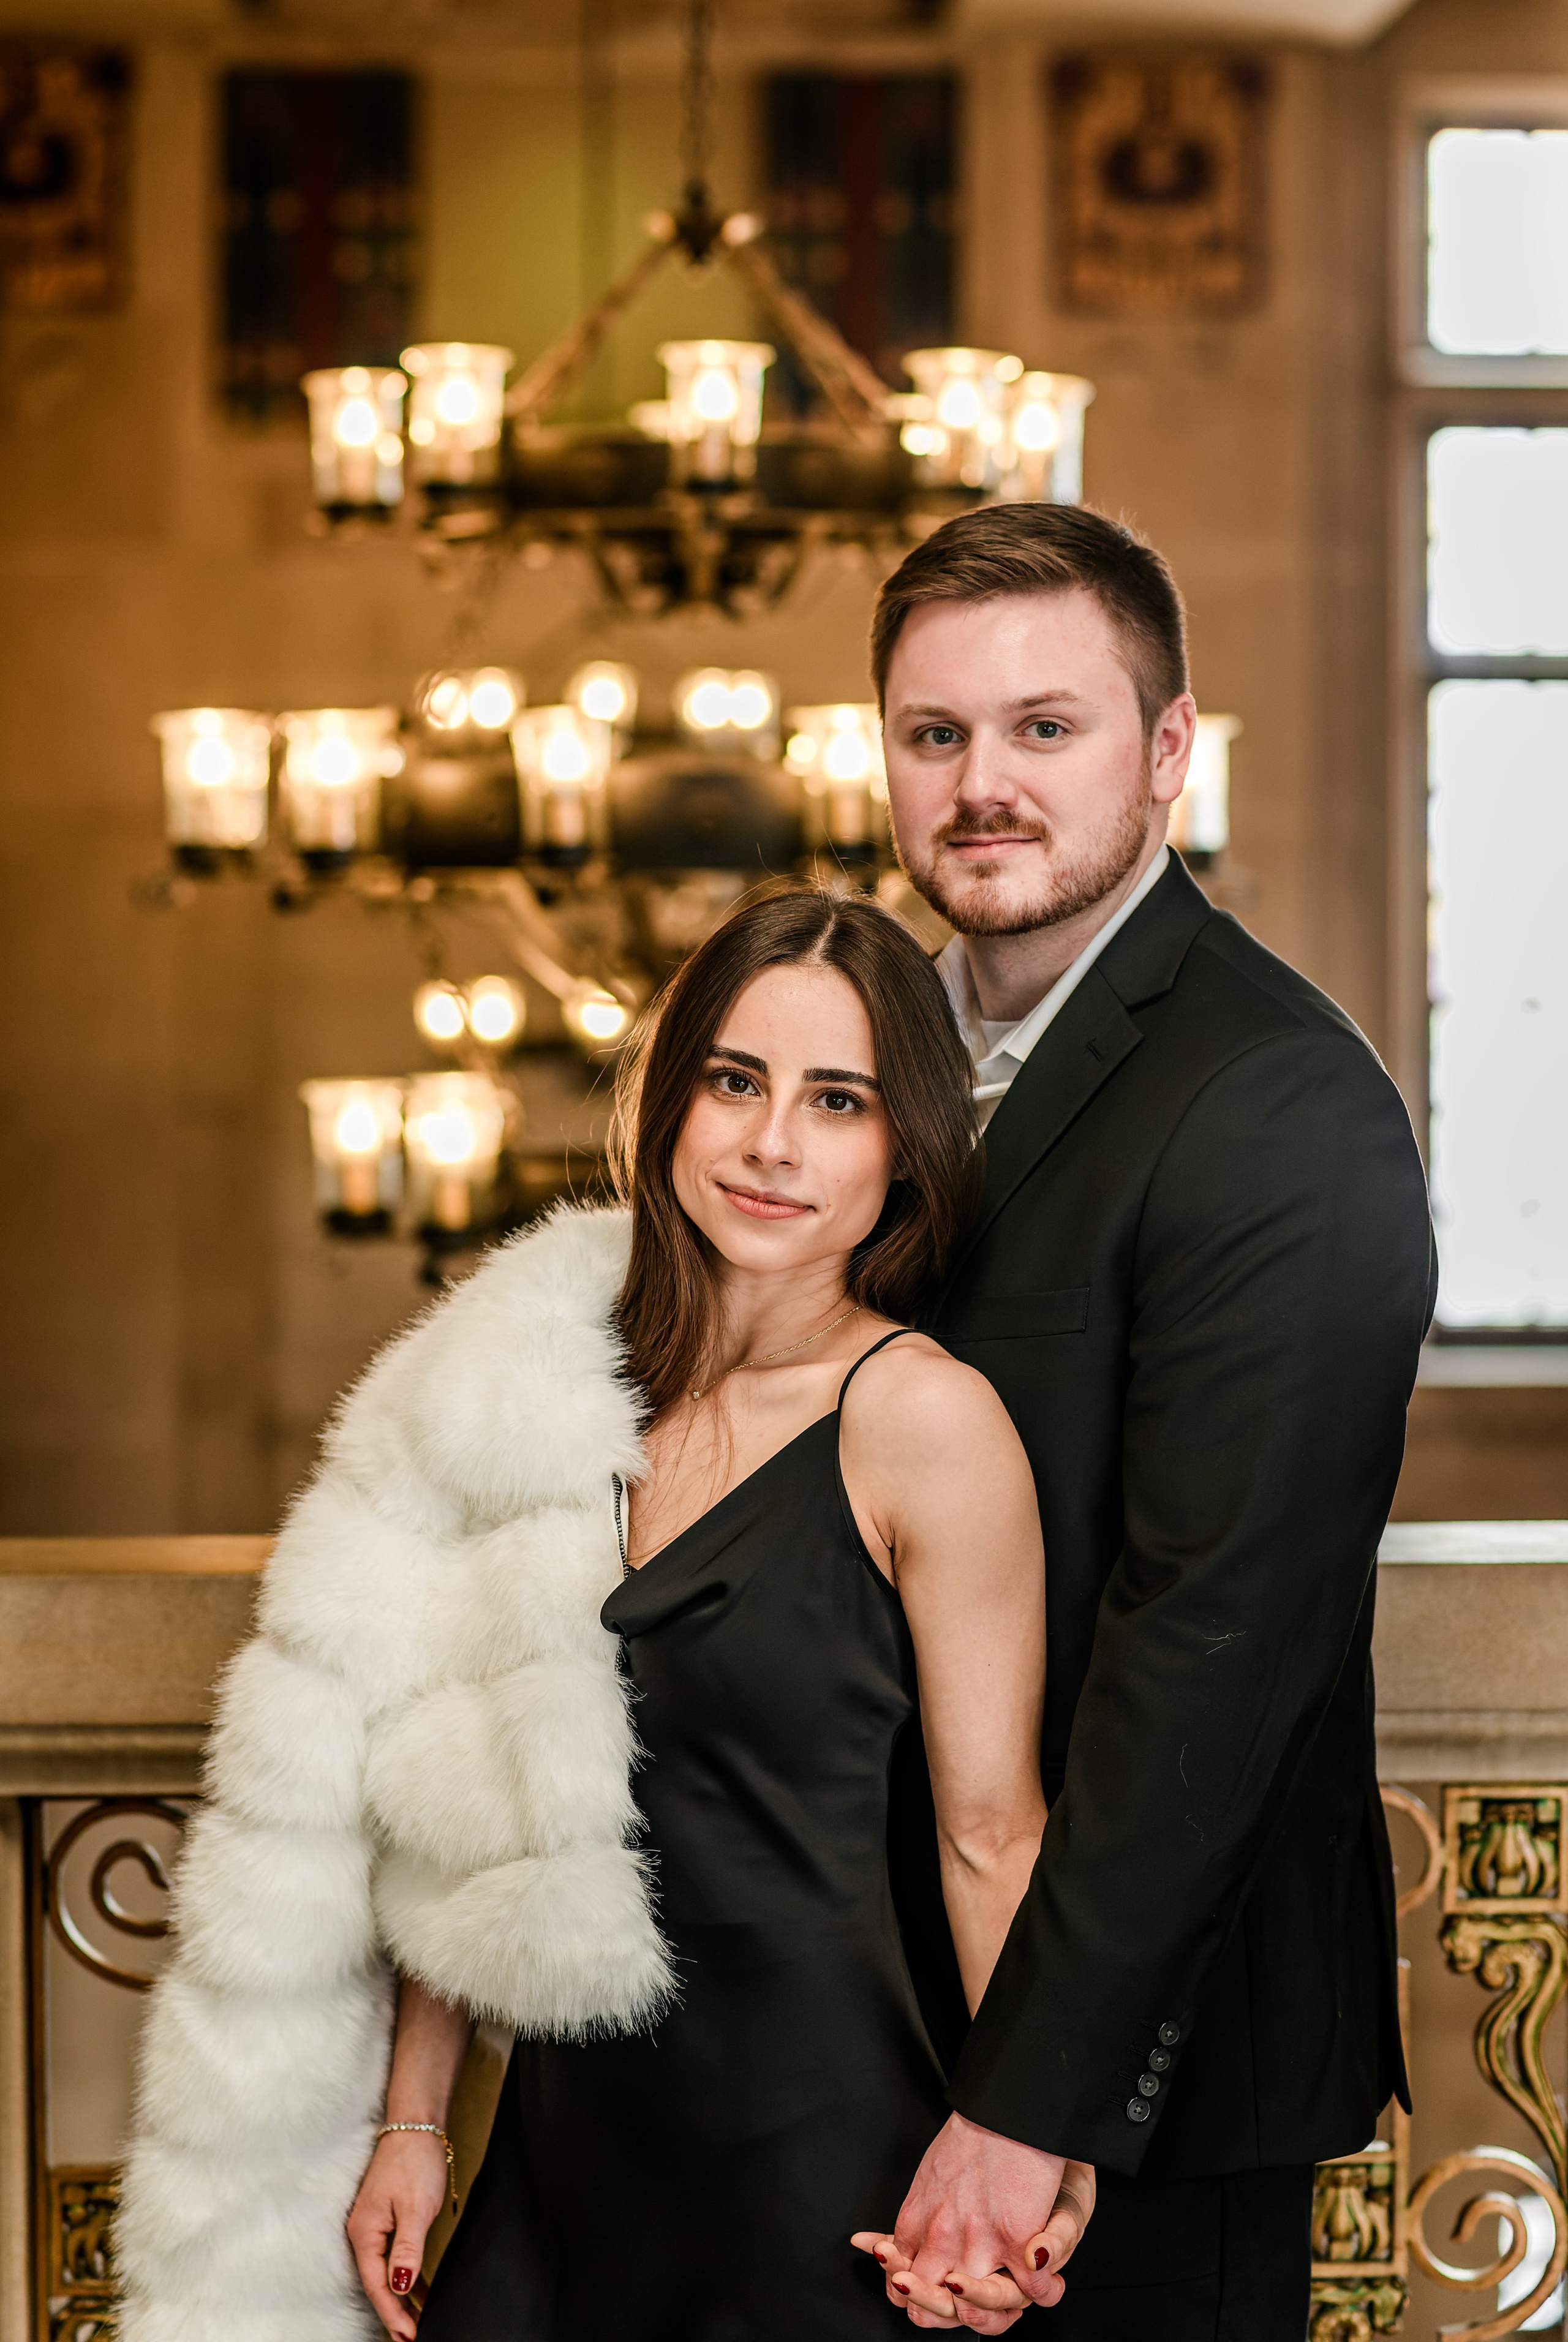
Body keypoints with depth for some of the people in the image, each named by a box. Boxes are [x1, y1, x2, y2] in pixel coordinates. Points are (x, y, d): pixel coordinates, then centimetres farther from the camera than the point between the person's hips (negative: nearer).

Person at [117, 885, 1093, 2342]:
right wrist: (410, 2119, 11)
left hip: (821, 2174, -5)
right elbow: (465, 1814, 9)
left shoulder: (923, 1421, -13)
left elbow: (992, 1830, -11)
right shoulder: (561, 1375, 3)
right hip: (566, 2156, 5)